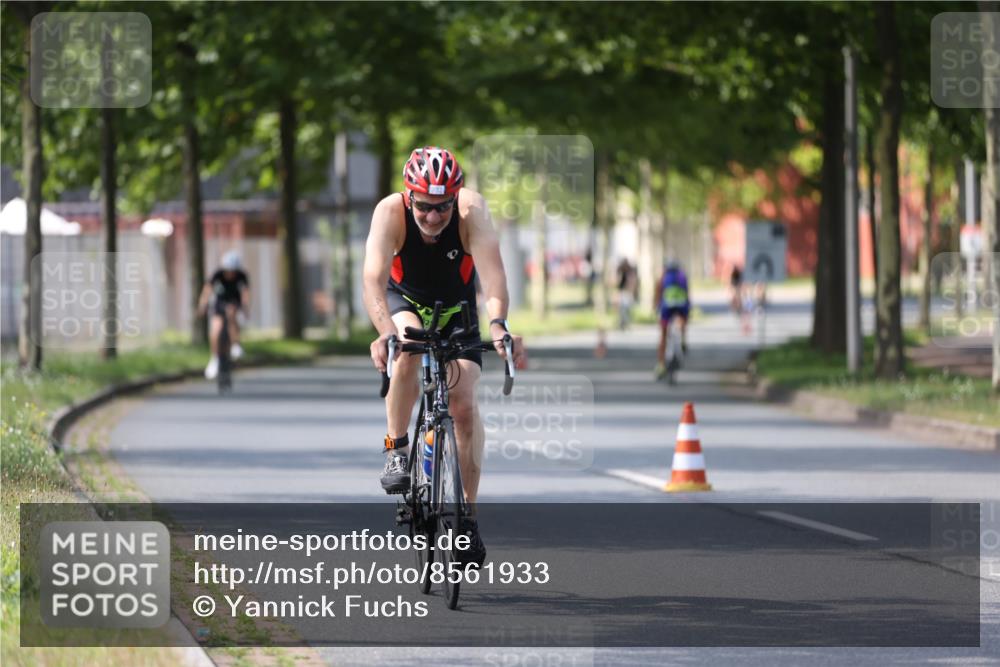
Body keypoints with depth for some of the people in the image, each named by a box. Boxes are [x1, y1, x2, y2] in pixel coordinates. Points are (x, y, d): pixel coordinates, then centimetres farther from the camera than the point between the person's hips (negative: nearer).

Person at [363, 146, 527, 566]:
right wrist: (385, 331, -59)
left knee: (464, 404, -12)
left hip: (457, 307, 1)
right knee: (409, 352, -35)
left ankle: (467, 515, 0)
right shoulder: (390, 213, -32)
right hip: (404, 300, -1)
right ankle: (396, 449, -16)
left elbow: (491, 271, -43)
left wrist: (498, 324, -60)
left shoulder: (471, 210, -32)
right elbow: (374, 279, -42)